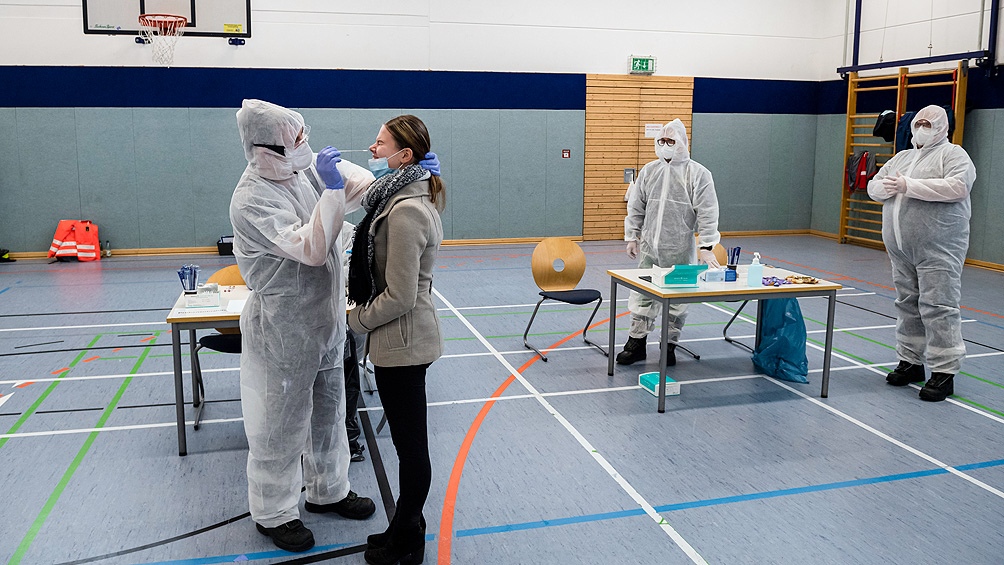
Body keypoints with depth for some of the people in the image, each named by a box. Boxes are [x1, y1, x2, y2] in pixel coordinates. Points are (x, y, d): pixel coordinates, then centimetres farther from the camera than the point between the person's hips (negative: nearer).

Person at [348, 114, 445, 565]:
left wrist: (358, 319, -9)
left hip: (402, 341, -10)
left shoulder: (406, 211, -23)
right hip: (405, 339, 10)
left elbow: (399, 297, -23)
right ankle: (407, 528, 35)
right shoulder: (409, 197, 9)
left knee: (410, 444, 6)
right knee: (409, 441, 20)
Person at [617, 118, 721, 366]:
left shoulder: (698, 174, -5)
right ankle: (637, 342, 16)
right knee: (642, 294, 5)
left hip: (680, 251, -3)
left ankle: (670, 345, 18)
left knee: (677, 299, 5)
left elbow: (707, 213, -8)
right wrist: (632, 237, 9)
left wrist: (705, 247, -14)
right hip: (649, 247, 4)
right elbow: (636, 207, 14)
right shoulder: (649, 171, 8)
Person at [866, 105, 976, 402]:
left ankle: (944, 372, -4)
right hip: (901, 249, 7)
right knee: (907, 305, 12)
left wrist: (909, 185, -18)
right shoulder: (901, 157, 20)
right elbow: (873, 186, 18)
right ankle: (910, 362, 22)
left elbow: (958, 187, -19)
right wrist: (889, 187, -6)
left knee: (938, 307, -8)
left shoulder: (953, 154, -1)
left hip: (938, 249, -7)